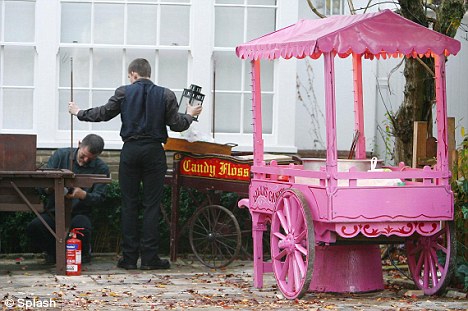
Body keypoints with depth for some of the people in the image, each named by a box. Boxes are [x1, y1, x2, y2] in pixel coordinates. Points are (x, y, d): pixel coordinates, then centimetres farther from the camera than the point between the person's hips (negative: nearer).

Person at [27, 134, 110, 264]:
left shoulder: (101, 169, 1)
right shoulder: (61, 155, 2)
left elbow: (99, 198, -4)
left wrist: (83, 194, -27)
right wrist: (49, 189, -27)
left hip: (79, 213, -1)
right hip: (54, 211, 1)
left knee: (81, 227, -37)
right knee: (34, 227, -30)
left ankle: (84, 252, 3)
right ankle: (52, 252, 6)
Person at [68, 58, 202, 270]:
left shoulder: (124, 93, 0)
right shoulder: (166, 95, 2)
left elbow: (104, 113, 5)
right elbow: (177, 125, 2)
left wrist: (79, 113, 21)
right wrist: (190, 115, 23)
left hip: (130, 150, 0)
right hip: (154, 151, 0)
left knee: (129, 204, 6)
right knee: (152, 205, 3)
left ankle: (129, 257, 5)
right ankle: (149, 257, 0)